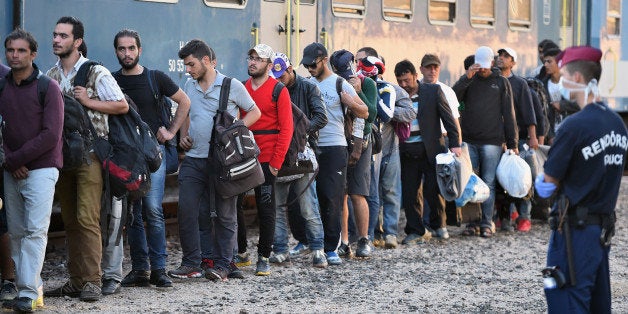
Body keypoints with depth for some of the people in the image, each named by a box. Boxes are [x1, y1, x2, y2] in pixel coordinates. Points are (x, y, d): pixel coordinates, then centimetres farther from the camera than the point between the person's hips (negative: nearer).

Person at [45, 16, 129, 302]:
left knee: (87, 219, -11)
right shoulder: (50, 76, 13)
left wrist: (88, 101, -11)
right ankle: (75, 281, 13)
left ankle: (91, 282, -9)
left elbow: (122, 106, -5)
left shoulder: (96, 73, -4)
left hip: (89, 153, -6)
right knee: (70, 220, 8)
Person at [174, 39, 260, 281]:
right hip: (193, 159, 4)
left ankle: (222, 264, 8)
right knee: (187, 211, -2)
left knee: (224, 214, 2)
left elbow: (254, 112, 4)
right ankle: (192, 263, 6)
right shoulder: (189, 86, 13)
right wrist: (183, 135, 10)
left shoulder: (231, 86, -2)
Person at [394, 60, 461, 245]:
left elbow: (448, 118, 0)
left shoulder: (433, 91, 0)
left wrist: (454, 144, -7)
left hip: (430, 150, -3)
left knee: (432, 191, -4)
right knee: (408, 194, 2)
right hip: (407, 153, 3)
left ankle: (440, 224, 18)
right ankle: (417, 231, 12)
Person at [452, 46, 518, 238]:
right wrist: (466, 77, -15)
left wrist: (512, 143, 3)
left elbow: (509, 114, 7)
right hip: (469, 140, 2)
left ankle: (486, 223, 2)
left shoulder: (501, 83, 9)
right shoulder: (469, 81, 12)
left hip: (492, 141, -2)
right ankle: (471, 222, 6)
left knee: (488, 183, -2)